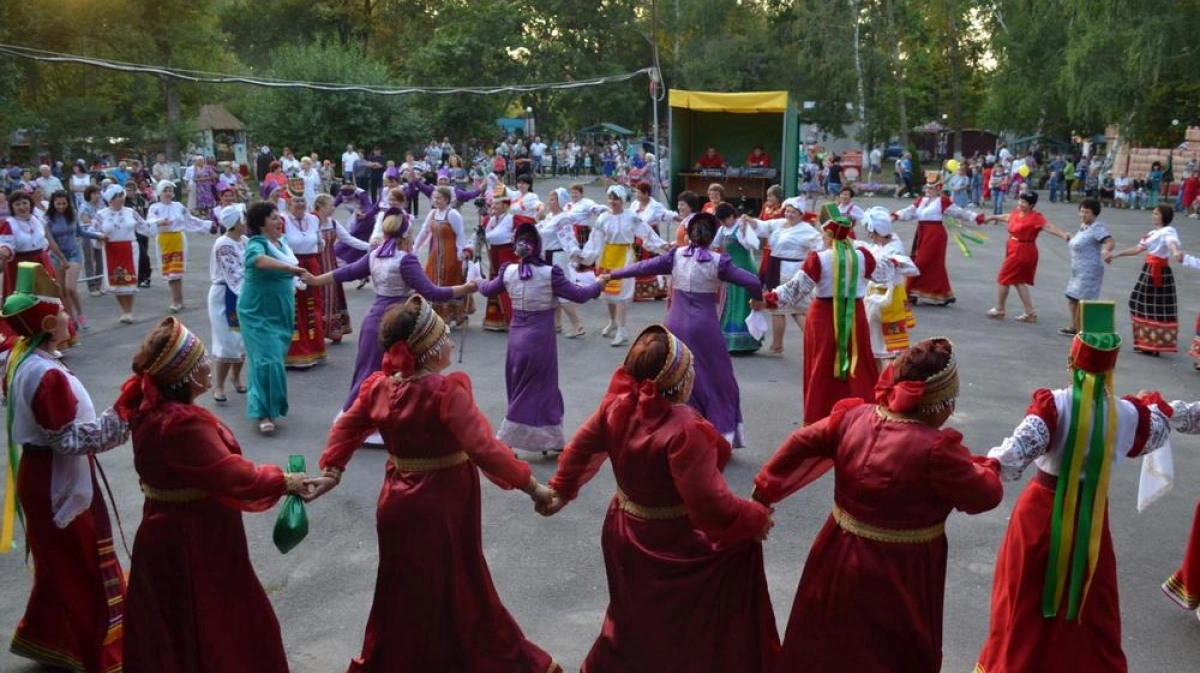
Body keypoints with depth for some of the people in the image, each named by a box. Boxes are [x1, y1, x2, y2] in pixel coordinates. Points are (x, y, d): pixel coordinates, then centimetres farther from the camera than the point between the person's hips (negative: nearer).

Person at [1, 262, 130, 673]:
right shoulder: (48, 375, -28)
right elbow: (69, 439, -26)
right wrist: (118, 421, -26)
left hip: (40, 474, 9)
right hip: (61, 482, -9)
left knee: (58, 565, 24)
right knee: (84, 570, 5)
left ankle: (47, 639, 41)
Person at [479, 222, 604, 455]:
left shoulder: (508, 271, -2)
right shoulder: (550, 273, -15)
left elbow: (488, 290, 15)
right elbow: (578, 295, -9)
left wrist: (478, 283, 37)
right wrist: (598, 284, 9)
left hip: (517, 337, 5)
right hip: (541, 339, -5)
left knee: (520, 389, 16)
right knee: (541, 388, 8)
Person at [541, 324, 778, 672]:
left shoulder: (618, 405, -10)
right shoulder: (684, 430, -32)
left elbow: (582, 446, 4)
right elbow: (709, 503, -30)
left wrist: (562, 489, 20)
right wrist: (755, 519, -14)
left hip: (627, 534, 8)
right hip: (676, 547, -8)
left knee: (636, 615, 30)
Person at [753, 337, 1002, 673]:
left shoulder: (852, 417, -8)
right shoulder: (936, 450, -26)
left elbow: (801, 443, -2)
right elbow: (986, 495, -14)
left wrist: (765, 491, 8)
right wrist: (986, 465, 8)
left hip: (841, 557, 5)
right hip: (897, 576, -5)